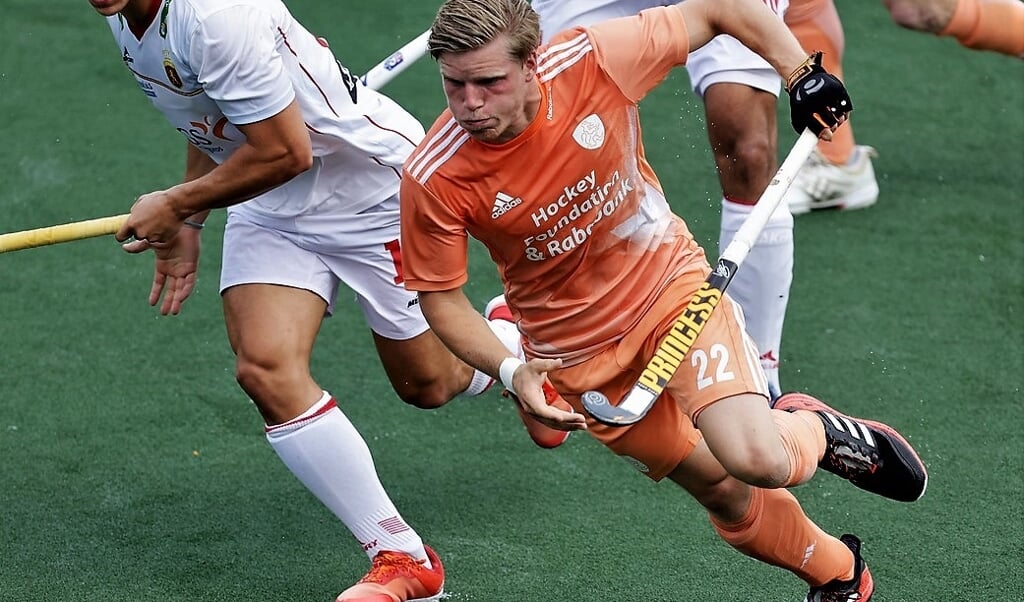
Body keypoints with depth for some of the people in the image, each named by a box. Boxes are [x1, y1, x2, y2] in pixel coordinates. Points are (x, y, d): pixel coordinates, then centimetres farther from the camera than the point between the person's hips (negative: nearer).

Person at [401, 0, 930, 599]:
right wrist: (511, 371, -24)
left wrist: (803, 73, -11)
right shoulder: (435, 179, -24)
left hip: (670, 281, -1)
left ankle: (817, 431, 15)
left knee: (756, 459, -22)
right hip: (577, 356, 1)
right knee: (725, 492, 6)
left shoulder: (594, 59, -24)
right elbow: (441, 297, -9)